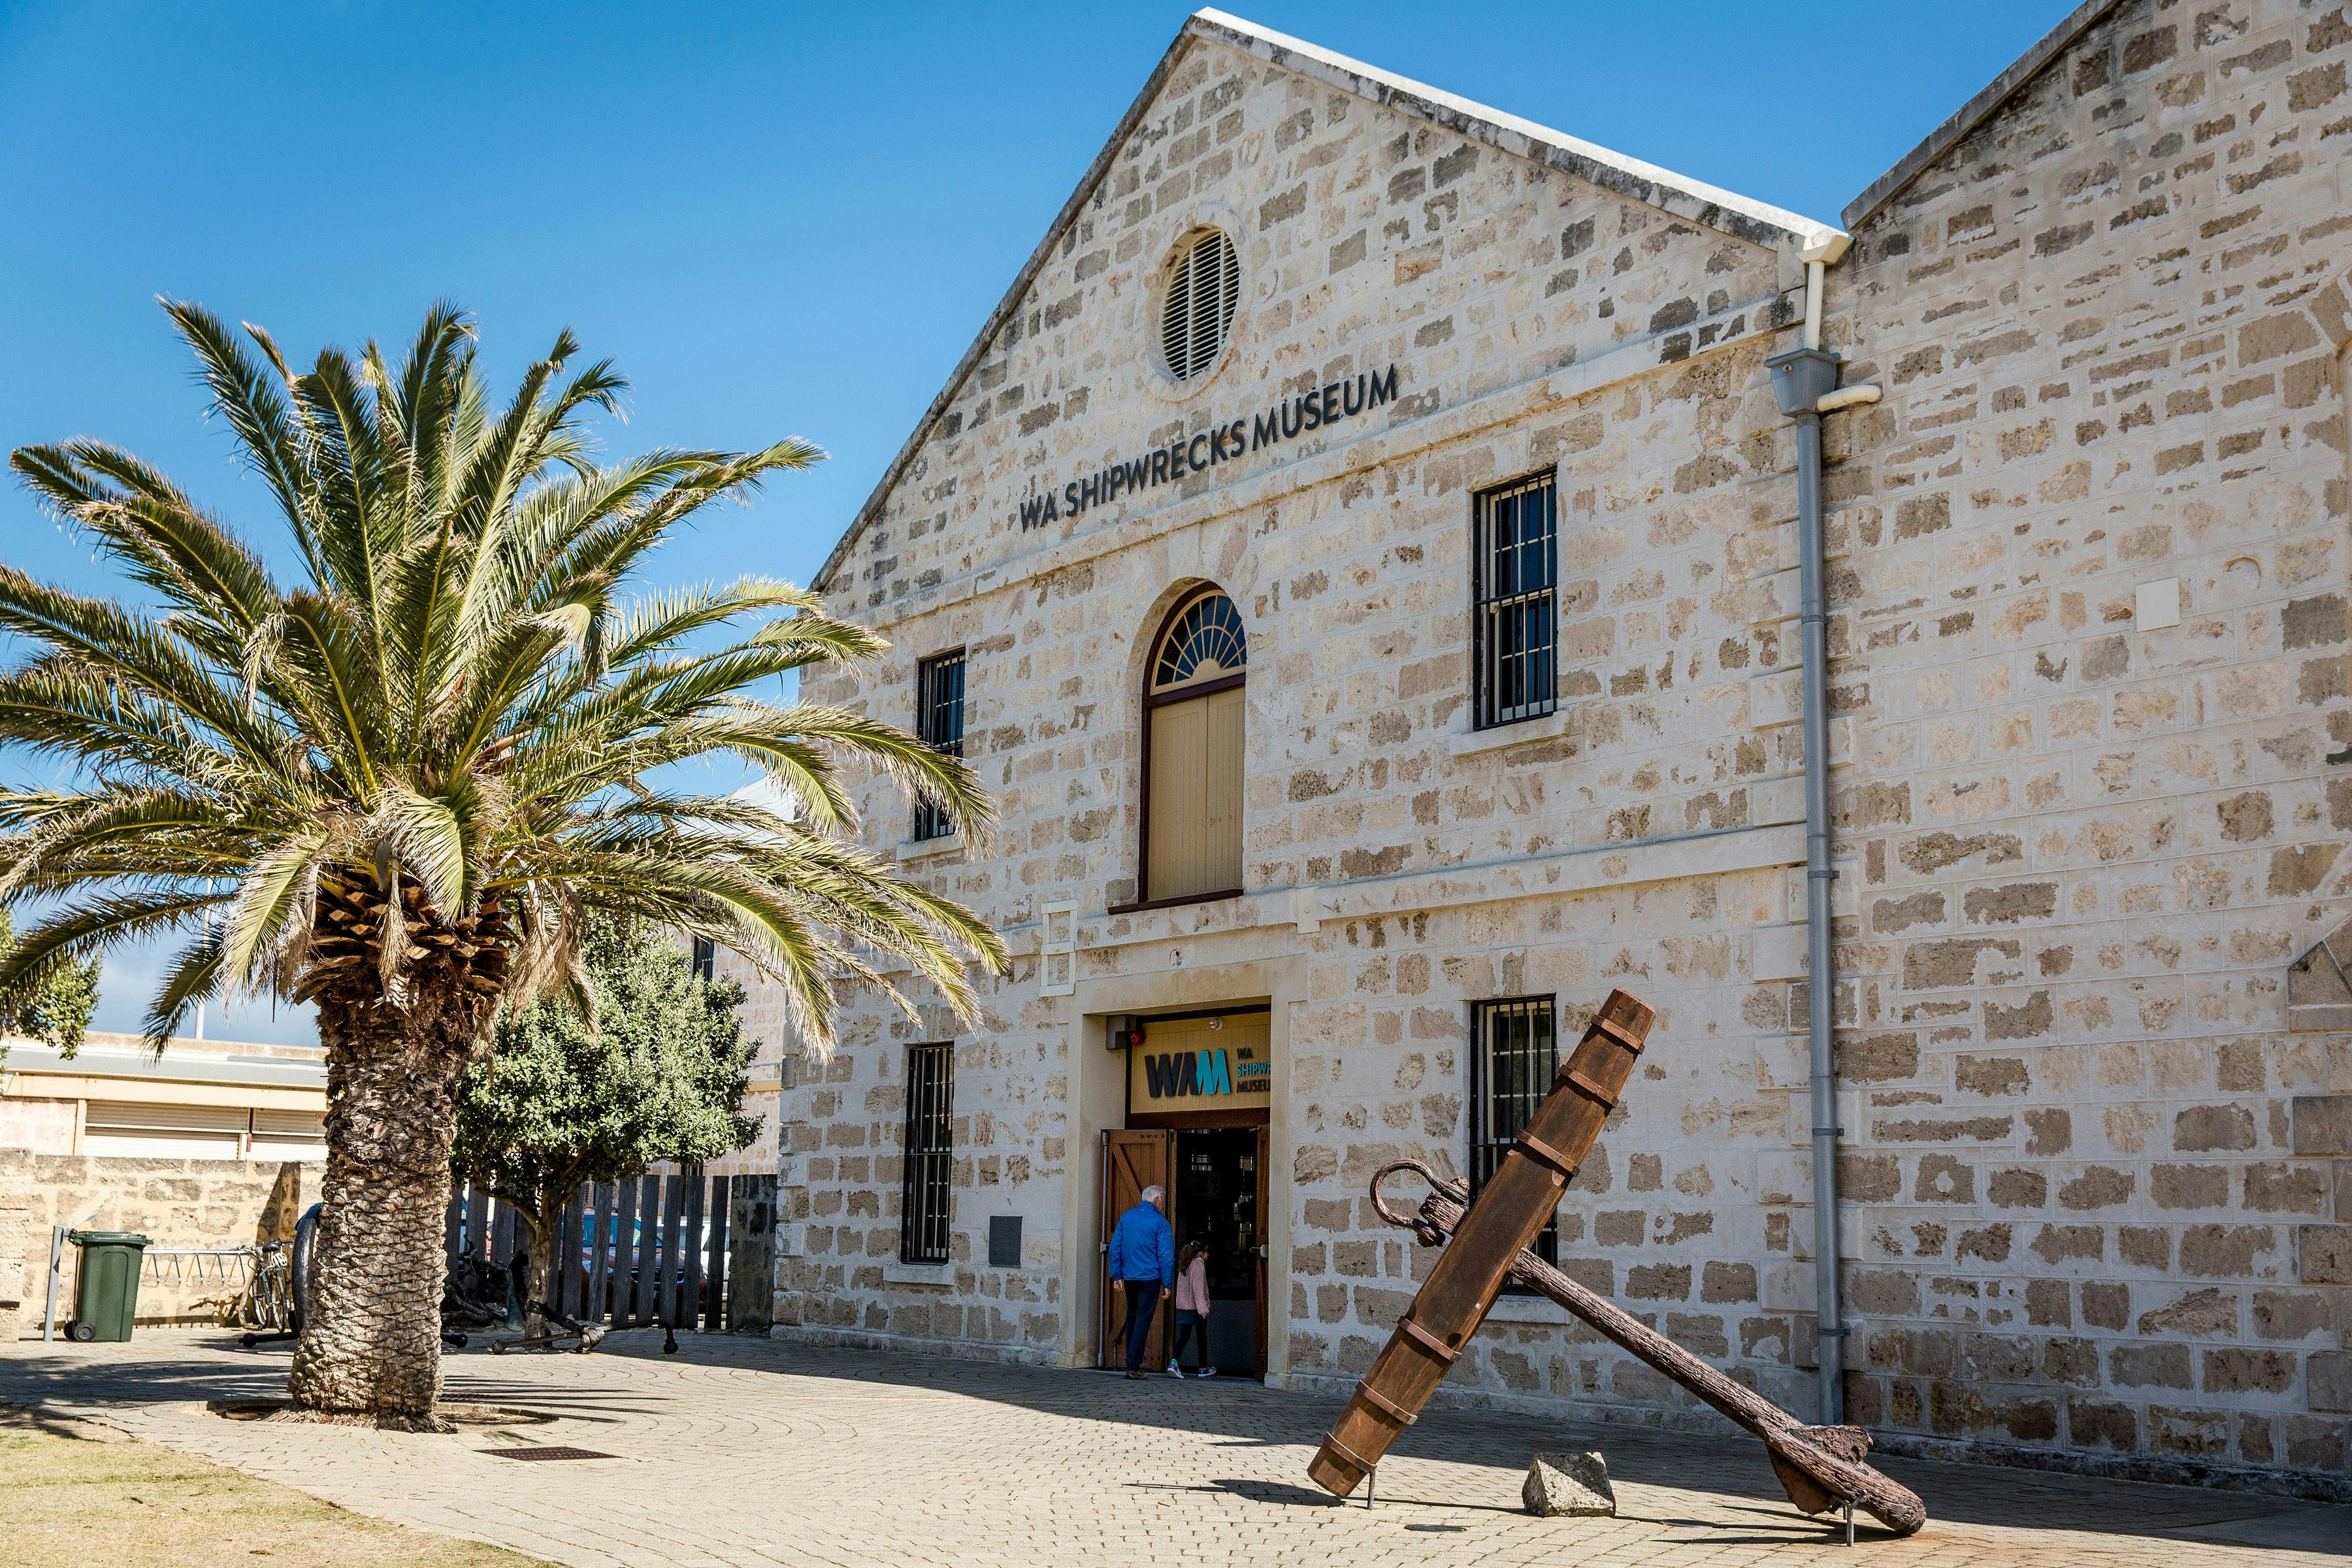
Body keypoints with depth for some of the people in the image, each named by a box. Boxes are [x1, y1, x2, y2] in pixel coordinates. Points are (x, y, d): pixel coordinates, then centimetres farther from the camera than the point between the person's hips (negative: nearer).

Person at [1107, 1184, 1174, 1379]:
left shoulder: (1126, 1217, 7)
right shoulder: (1160, 1222, -8)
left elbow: (1115, 1248, 7)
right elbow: (1166, 1255, -10)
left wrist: (1117, 1276, 9)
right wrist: (1167, 1283, -4)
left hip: (1129, 1277, 5)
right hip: (1150, 1278, -5)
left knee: (1132, 1318, 17)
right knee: (1143, 1321, -3)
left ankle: (1133, 1362, 19)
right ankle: (1133, 1366, -6)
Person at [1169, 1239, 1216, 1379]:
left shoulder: (1184, 1266, 12)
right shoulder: (1199, 1265, -12)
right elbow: (1198, 1288, -20)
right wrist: (1202, 1307, -25)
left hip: (1183, 1306, 6)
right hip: (1196, 1307, -6)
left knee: (1184, 1336, 3)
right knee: (1201, 1337, 8)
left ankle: (1174, 1362, -17)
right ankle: (1203, 1368, 17)